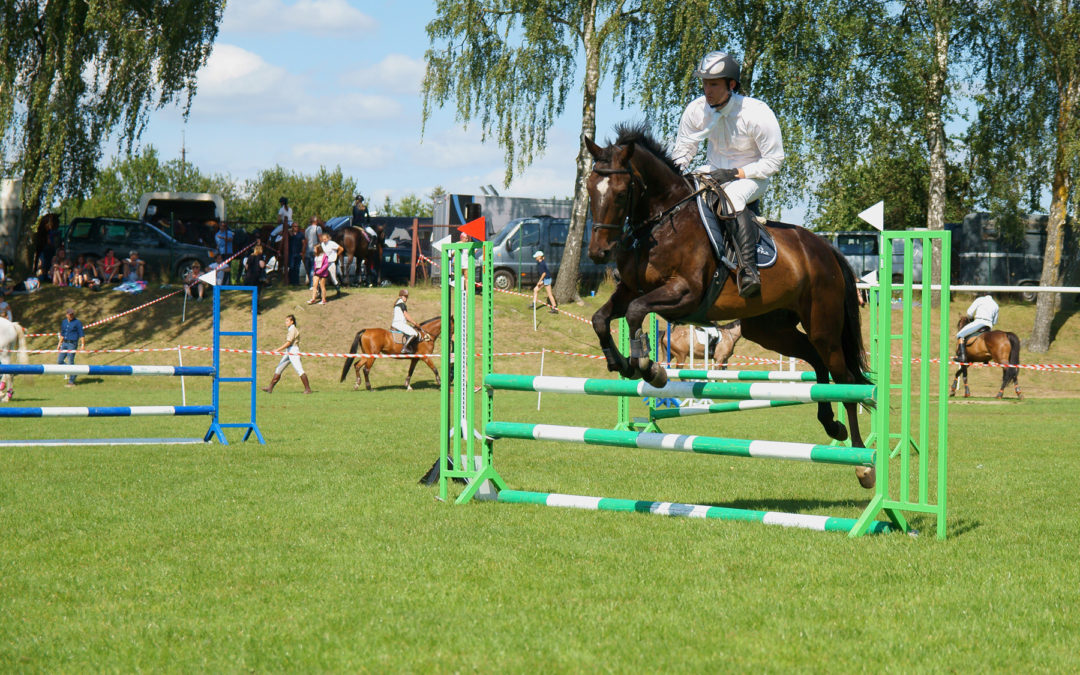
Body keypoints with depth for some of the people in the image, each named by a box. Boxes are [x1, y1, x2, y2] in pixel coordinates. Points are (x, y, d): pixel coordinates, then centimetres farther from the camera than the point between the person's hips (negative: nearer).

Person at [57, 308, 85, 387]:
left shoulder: (77, 323, -5)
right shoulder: (64, 322, 13)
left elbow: (81, 334, -8)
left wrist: (83, 344, -15)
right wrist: (59, 343, 20)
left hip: (72, 344, -7)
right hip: (64, 343, 7)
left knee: (70, 362, -6)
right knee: (59, 361, 4)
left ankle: (71, 381, 0)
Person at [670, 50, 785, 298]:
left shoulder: (757, 114, -22)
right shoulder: (696, 110, -9)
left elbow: (774, 161, -16)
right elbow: (682, 152, 5)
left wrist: (735, 173, -26)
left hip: (754, 176, -6)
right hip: (713, 171, 6)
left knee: (733, 195, -38)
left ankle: (748, 269, -45)